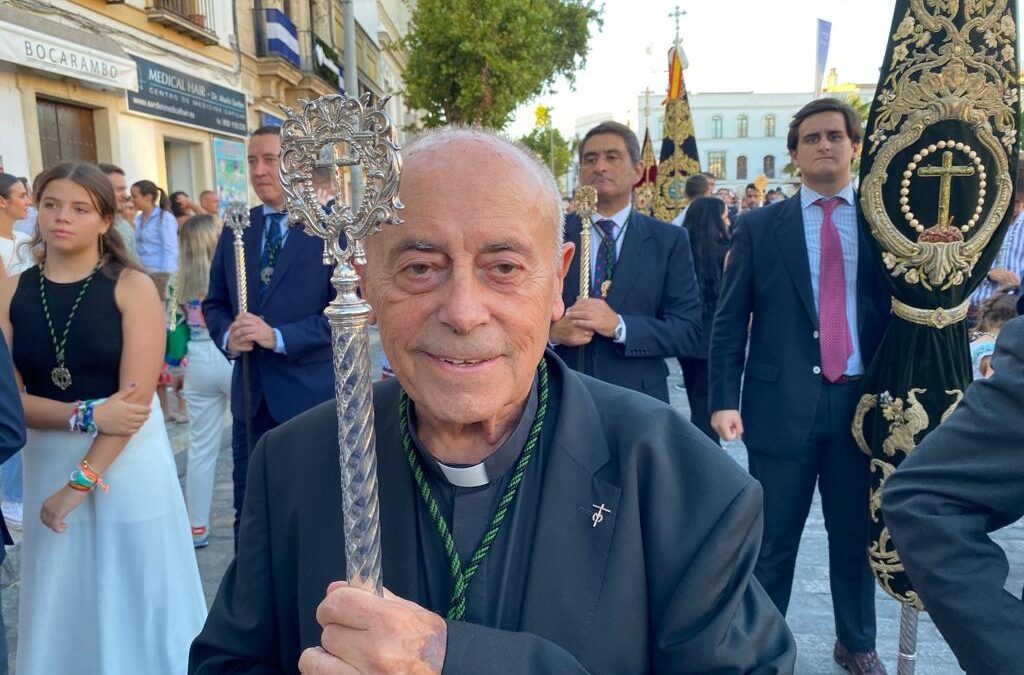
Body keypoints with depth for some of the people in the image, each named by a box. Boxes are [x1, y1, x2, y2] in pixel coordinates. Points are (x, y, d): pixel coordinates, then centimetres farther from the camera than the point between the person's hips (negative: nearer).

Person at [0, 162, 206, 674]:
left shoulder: (132, 286, -8)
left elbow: (137, 396, -14)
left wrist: (80, 482, -15)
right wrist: (86, 415, -19)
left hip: (128, 463, -3)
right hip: (47, 463, 3)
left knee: (135, 605, 10)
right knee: (63, 611, 16)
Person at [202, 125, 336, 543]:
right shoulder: (236, 229, 9)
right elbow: (215, 302, 14)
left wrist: (279, 336, -21)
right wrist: (227, 335, -8)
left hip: (312, 394, -5)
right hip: (251, 395, 5)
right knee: (248, 510, 14)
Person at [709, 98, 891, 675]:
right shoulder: (758, 228, 3)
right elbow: (730, 321, 0)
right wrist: (724, 400, -8)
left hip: (863, 402, 2)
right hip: (782, 403, -2)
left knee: (857, 534, 16)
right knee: (772, 540, 7)